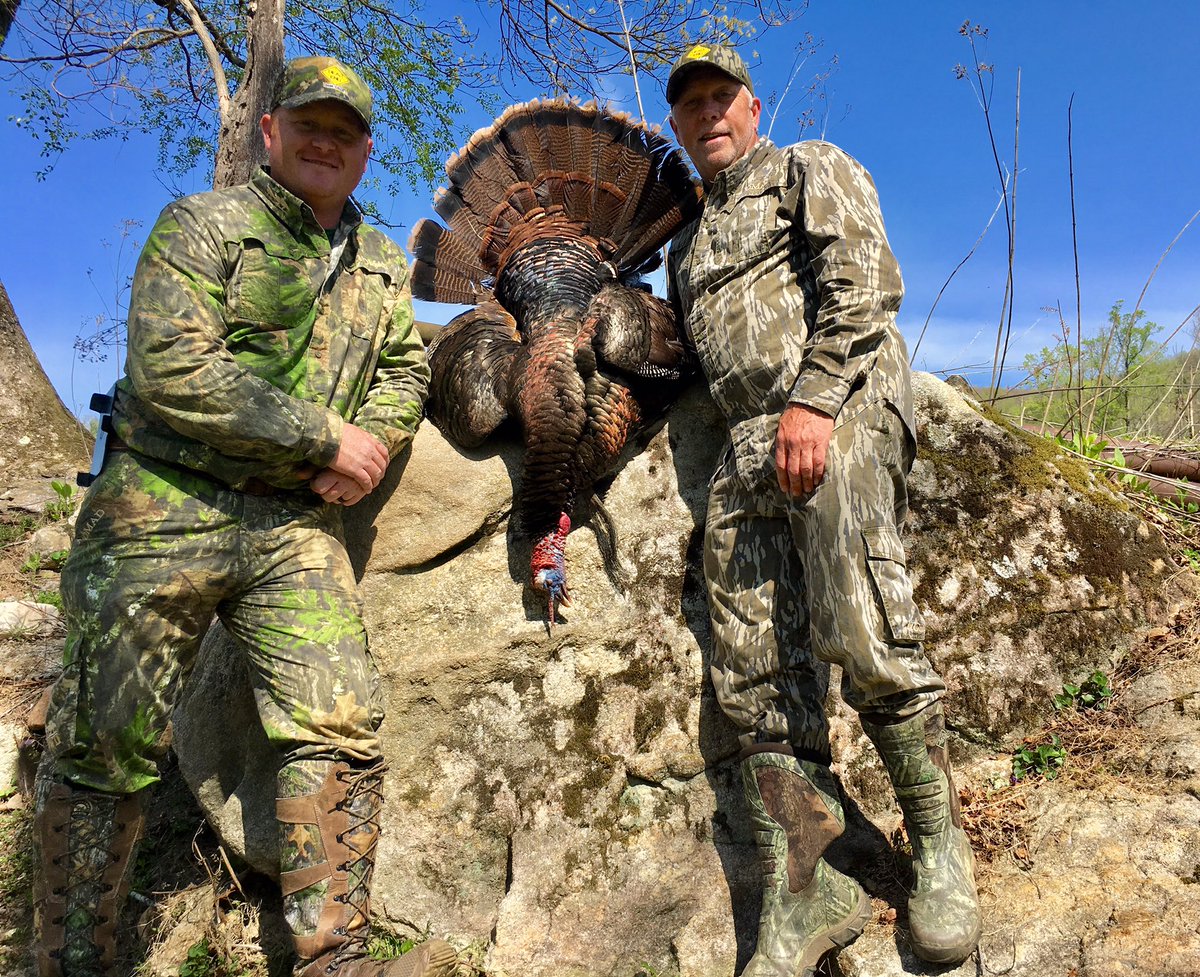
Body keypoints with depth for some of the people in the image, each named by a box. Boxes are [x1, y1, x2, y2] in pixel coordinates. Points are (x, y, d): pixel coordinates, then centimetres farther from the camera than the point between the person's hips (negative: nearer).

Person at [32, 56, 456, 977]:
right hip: (166, 509, -4)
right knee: (106, 744, 1)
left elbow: (406, 369, 21)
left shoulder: (383, 265, 17)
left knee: (342, 728, -5)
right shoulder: (203, 225, -1)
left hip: (297, 523, 4)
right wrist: (329, 437, -13)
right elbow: (174, 373, -14)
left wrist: (376, 442, -3)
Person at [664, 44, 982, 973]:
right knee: (758, 673, -4)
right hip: (746, 447, 6)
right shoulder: (687, 242, 33)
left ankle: (939, 835, 1)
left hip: (838, 407, -6)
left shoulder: (810, 168, 14)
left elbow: (860, 279, -3)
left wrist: (814, 402, -15)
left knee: (862, 631, -20)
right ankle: (806, 890, 1)